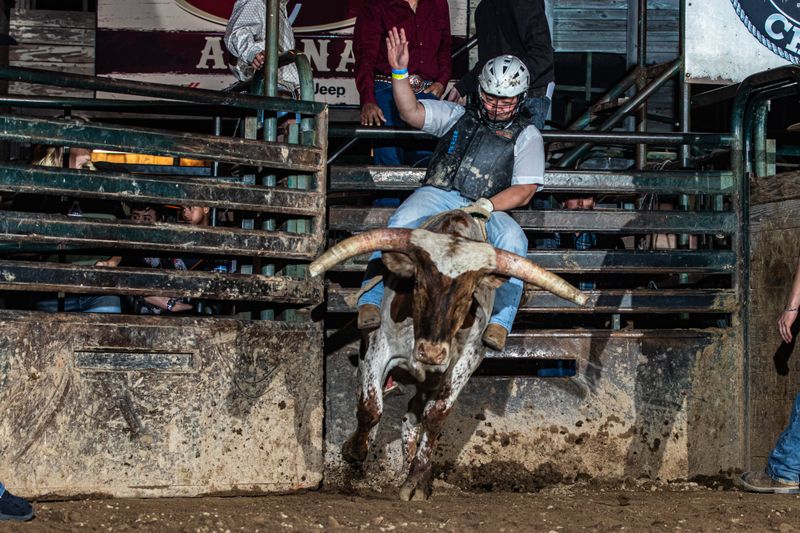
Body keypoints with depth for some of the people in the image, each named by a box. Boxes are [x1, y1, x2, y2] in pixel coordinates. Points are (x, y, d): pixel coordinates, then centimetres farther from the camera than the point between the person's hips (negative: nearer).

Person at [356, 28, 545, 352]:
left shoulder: (526, 135, 19)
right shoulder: (459, 116, 24)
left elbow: (524, 190, 7)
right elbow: (411, 113, 12)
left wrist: (486, 206, -11)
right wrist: (400, 71, -4)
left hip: (487, 208, -1)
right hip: (437, 194, 1)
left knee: (513, 238, -33)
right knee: (400, 224, -31)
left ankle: (499, 324, -38)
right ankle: (371, 304, -32)